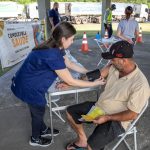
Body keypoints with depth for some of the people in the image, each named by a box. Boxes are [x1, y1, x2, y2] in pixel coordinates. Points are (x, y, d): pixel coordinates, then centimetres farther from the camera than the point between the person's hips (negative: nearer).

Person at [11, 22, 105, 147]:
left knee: (38, 108, 26)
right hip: (28, 87, -8)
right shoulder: (52, 55, -34)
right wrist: (94, 83, -18)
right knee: (38, 111, 14)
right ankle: (35, 139, 40)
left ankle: (43, 130, 51)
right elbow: (71, 81, -27)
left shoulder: (54, 48, -3)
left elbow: (70, 64, 9)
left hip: (30, 82, 9)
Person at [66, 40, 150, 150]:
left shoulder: (140, 85, -27)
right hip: (98, 107, 7)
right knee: (70, 112, 9)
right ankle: (82, 140, 27)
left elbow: (132, 115, -21)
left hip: (115, 119, -7)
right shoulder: (114, 67, -9)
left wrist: (107, 118, -23)